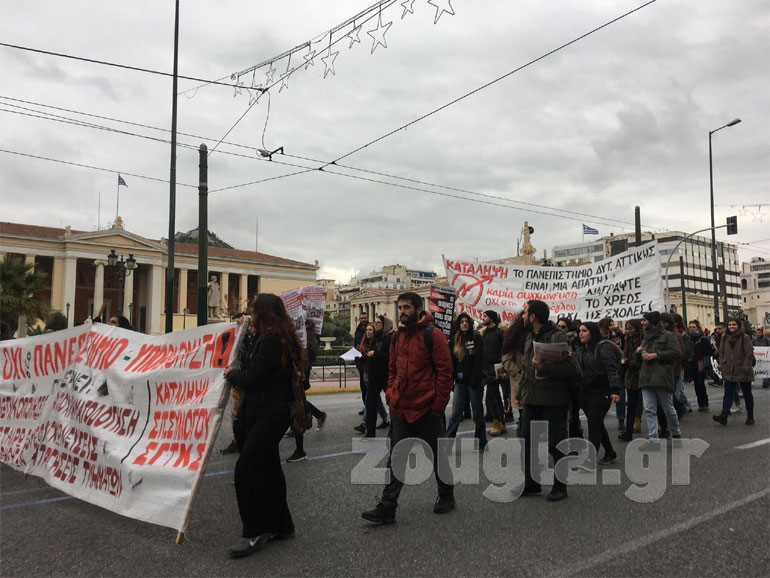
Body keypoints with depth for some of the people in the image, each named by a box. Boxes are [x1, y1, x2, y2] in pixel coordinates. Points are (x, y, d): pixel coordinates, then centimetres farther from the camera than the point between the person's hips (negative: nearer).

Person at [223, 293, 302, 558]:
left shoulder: (270, 338, -16)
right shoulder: (282, 337, 15)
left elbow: (253, 378, -18)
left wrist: (231, 374, -1)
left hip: (269, 414, -11)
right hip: (269, 412, 11)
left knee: (245, 469, -11)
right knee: (267, 469, 16)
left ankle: (255, 532, -1)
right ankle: (280, 525, 27)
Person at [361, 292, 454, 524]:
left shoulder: (433, 335, -11)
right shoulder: (397, 336, 10)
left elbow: (445, 371, -12)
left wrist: (438, 404, -15)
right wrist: (391, 394, 7)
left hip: (426, 410, -6)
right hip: (400, 409, 6)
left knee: (438, 456, 13)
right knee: (396, 459, 6)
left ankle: (446, 496, 33)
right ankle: (387, 508, 9)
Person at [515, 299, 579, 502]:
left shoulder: (557, 337, -14)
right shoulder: (530, 337, 13)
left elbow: (572, 367, -21)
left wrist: (544, 367, -28)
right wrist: (520, 393, 19)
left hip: (553, 401, -8)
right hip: (532, 400, 8)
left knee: (556, 445, 3)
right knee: (526, 441, 11)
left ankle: (560, 486, 19)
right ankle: (531, 483, 25)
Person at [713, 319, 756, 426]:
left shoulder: (745, 337, -6)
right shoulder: (725, 338, 8)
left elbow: (749, 354, -9)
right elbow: (721, 353, 13)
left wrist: (746, 367, -15)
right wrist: (722, 365, 4)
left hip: (743, 372, -3)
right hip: (729, 372, 3)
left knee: (747, 394, 10)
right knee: (728, 394, -3)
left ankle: (750, 417, 21)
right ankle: (724, 416, -11)